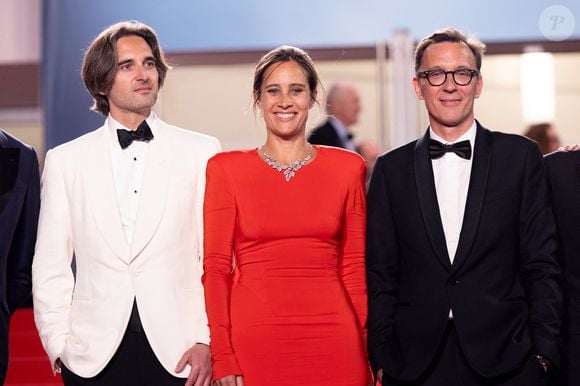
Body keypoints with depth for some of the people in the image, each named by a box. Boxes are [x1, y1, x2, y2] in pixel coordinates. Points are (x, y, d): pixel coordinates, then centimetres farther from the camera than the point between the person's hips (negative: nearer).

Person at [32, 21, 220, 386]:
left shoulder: (202, 152, 4)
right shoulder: (65, 161, 7)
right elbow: (50, 266, 8)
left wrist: (208, 341, -5)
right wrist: (59, 344, 0)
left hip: (179, 354, -1)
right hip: (93, 356, 1)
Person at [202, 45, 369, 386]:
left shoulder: (348, 167, 7)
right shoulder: (226, 169, 3)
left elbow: (355, 266, 8)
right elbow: (216, 268, 0)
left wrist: (371, 352, 1)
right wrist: (222, 358, -8)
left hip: (332, 341, 1)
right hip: (253, 339, -1)